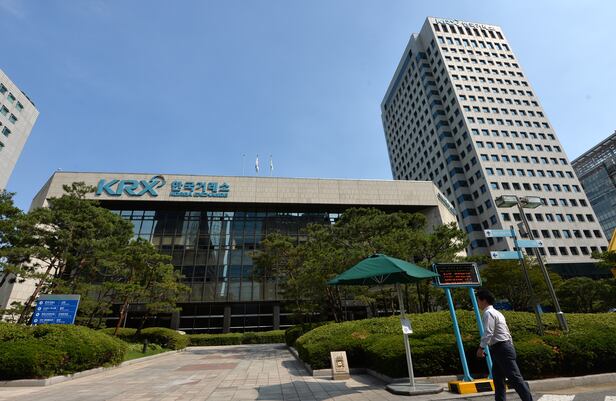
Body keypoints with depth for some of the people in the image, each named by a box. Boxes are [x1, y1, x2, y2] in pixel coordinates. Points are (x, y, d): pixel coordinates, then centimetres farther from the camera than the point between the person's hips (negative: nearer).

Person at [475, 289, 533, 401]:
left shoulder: (488, 313, -13)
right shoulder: (496, 313, 18)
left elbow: (488, 332, -21)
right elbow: (506, 331, 20)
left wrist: (481, 347, -16)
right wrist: (510, 348, 24)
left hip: (501, 349, -10)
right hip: (501, 349, 10)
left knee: (515, 378, -6)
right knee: (498, 380, 14)